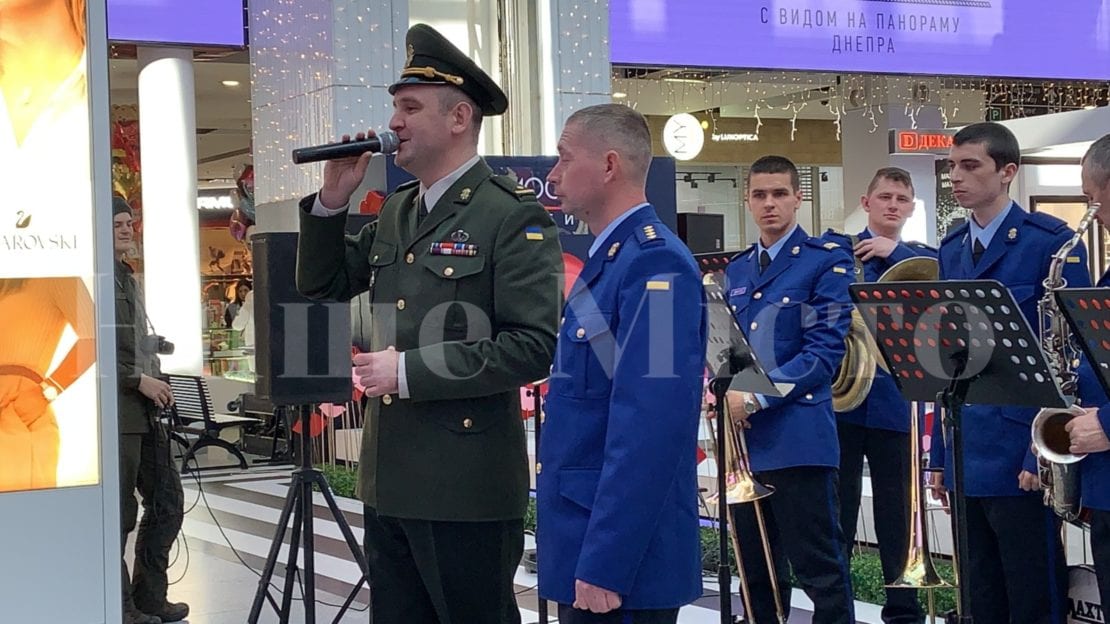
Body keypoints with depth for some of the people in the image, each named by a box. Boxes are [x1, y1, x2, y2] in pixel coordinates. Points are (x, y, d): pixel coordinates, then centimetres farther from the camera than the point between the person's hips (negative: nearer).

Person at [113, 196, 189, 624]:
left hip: (145, 411, 9)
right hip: (117, 412, -9)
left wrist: (155, 382, 11)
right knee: (119, 514, -2)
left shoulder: (128, 277, 19)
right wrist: (138, 379, -16)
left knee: (167, 504, 11)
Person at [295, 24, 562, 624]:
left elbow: (534, 346, -18)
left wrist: (411, 371, -19)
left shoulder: (514, 216, -11)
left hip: (467, 489, -8)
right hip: (390, 481, 8)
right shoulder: (395, 211, 14)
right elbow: (321, 285, 20)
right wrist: (332, 201, 5)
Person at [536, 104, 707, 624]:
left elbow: (650, 429, -24)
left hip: (620, 556, -9)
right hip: (587, 539, 9)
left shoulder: (655, 264, -17)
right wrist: (585, 553, 19)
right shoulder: (606, 259, 14)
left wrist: (604, 563, -25)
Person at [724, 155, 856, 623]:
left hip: (798, 436, -6)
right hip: (743, 436, 6)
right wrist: (725, 391, -2)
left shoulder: (827, 260, -4)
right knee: (756, 571, 13)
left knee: (820, 570, -3)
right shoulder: (737, 269, 17)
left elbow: (825, 349, -12)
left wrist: (758, 397, -18)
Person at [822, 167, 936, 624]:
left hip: (895, 400, 1)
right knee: (836, 511, 4)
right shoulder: (834, 246, 7)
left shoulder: (922, 258, 12)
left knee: (897, 515, 7)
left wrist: (894, 252, -15)